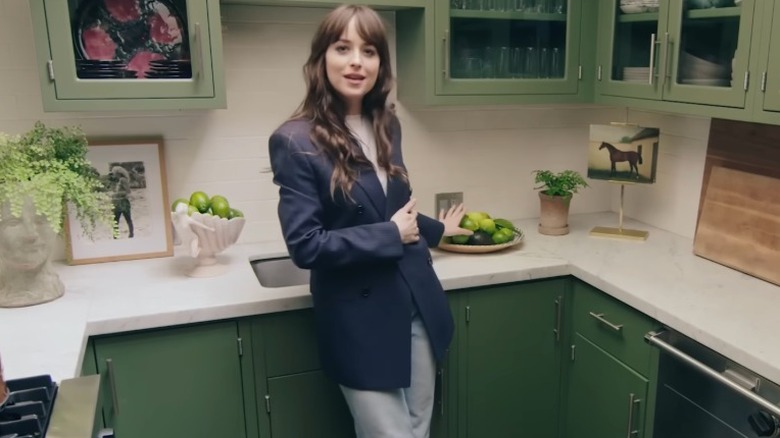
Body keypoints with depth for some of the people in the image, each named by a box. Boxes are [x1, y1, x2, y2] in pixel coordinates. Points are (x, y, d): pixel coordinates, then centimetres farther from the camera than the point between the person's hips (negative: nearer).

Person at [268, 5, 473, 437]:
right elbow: (305, 245, -19)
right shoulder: (295, 142, -15)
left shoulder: (386, 126, 5)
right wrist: (391, 236, -16)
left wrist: (435, 229, 31)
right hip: (360, 321, -6)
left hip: (418, 306, 7)